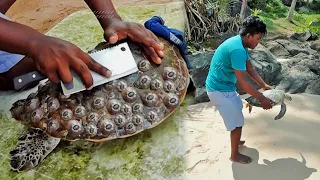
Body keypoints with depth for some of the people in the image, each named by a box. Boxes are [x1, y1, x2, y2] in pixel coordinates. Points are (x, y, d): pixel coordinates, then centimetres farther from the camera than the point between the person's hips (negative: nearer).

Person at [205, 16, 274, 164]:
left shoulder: (240, 44, 4)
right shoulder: (237, 49, -28)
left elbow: (250, 68, 14)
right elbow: (243, 82, -26)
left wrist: (264, 85, 12)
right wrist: (262, 99, -17)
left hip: (224, 86, 10)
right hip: (219, 90, -10)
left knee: (237, 110, 27)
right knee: (237, 122, 2)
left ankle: (235, 140, 48)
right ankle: (235, 155, 21)